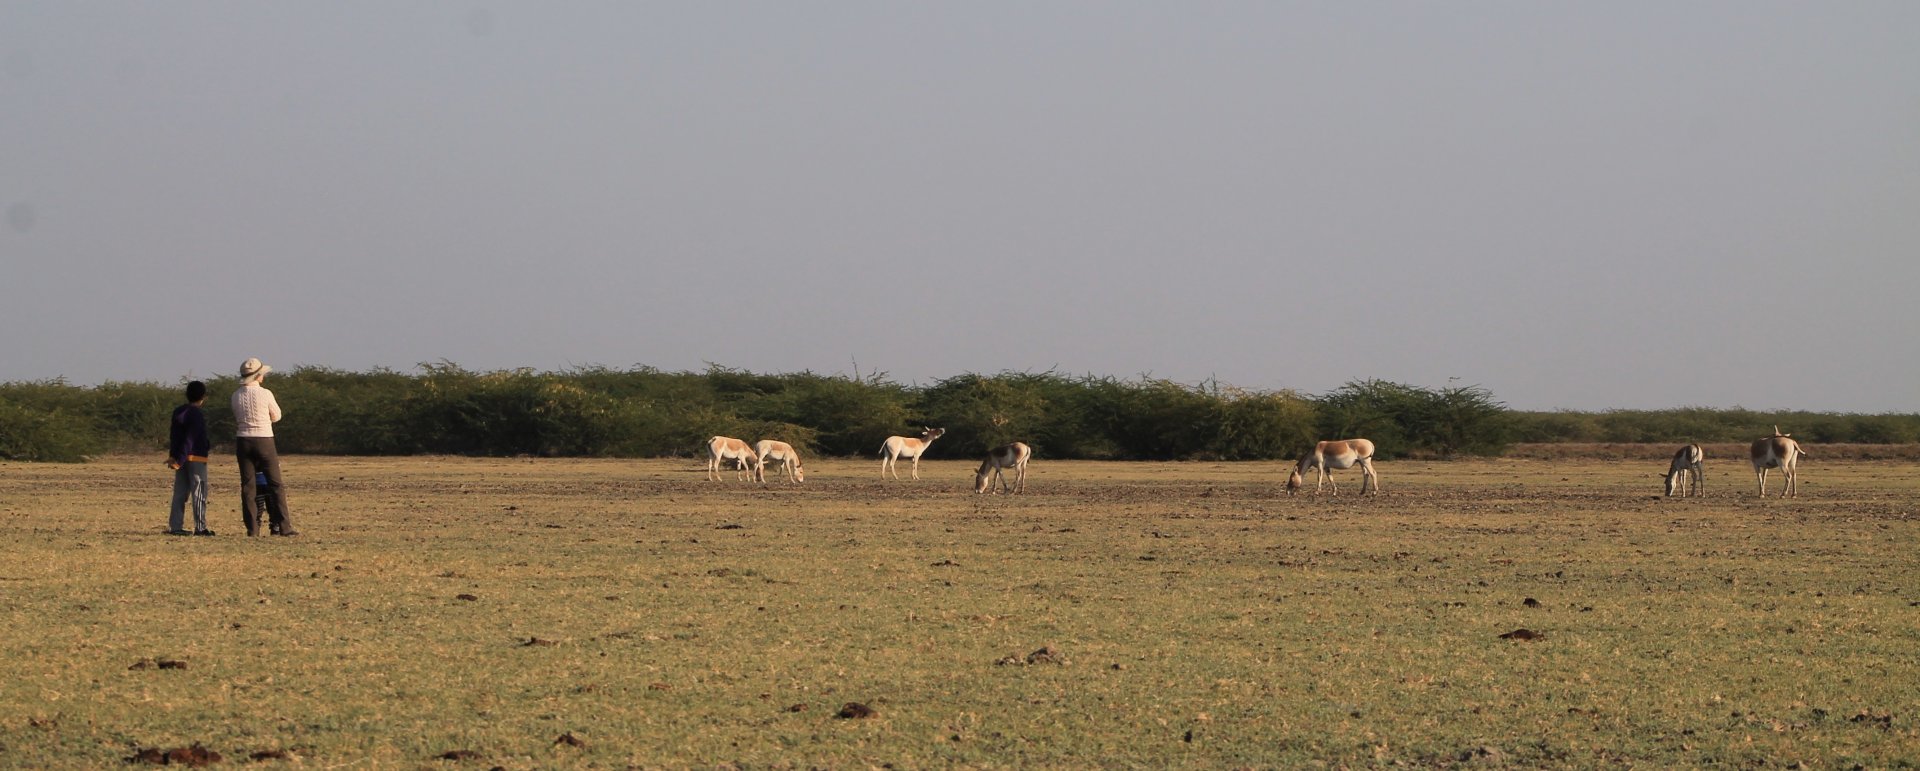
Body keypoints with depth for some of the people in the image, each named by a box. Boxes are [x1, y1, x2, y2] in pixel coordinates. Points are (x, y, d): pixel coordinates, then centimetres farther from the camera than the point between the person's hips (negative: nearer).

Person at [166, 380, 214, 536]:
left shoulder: (178, 411, 10)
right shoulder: (198, 414, -14)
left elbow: (174, 435, 11)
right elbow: (190, 439, -19)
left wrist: (173, 456, 12)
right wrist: (179, 460, -19)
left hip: (180, 458, 7)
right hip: (196, 457, -7)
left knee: (180, 493, 8)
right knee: (199, 493, -2)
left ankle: (175, 526, 5)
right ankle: (200, 527, -3)